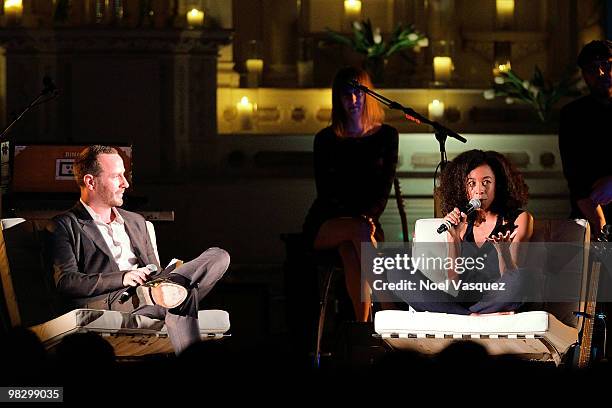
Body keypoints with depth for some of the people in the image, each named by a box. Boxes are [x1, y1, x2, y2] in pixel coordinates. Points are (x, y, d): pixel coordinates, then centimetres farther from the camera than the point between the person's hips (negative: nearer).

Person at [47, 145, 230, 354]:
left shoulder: (135, 221, 32)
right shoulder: (64, 226, 10)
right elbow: (65, 282, -4)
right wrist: (123, 278, -15)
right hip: (108, 302, -7)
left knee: (219, 256, -15)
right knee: (184, 295, -36)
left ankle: (171, 283, -41)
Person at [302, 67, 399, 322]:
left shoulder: (386, 136, 7)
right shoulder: (326, 139, 4)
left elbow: (385, 187, 2)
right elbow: (324, 191, -2)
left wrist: (370, 216, -18)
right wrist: (358, 220, -17)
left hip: (367, 219, 0)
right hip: (325, 225, 0)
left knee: (349, 249, -38)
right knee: (359, 229, -37)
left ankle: (362, 326, -45)